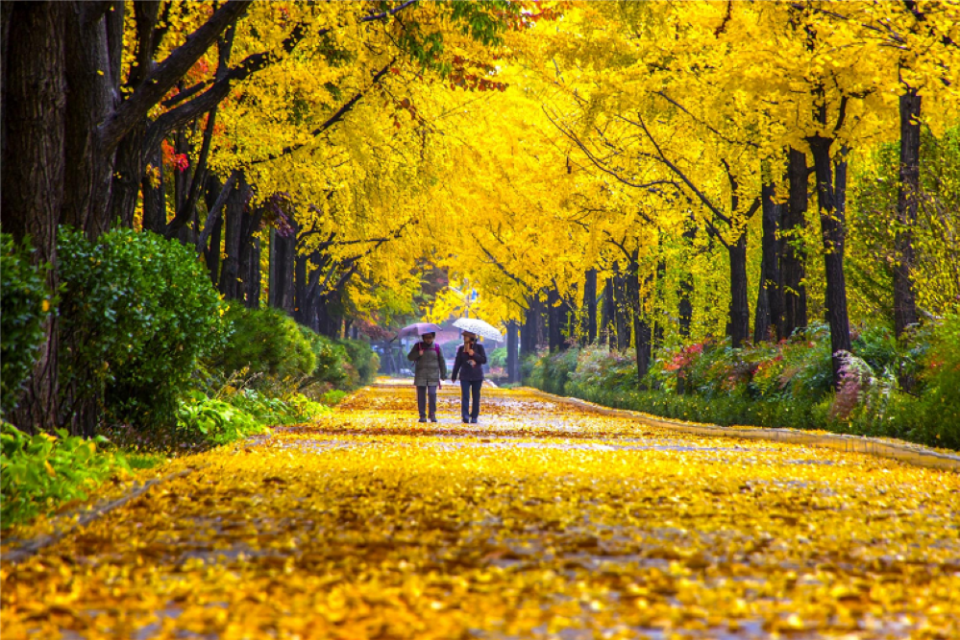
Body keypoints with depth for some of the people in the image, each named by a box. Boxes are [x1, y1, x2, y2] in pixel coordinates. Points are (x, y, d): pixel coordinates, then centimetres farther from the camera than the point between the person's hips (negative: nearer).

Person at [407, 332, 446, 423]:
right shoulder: (418, 346, 8)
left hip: (433, 375, -1)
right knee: (421, 395, -1)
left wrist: (443, 374, 9)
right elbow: (409, 357, 4)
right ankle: (422, 416, 4)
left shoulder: (436, 348, 8)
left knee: (432, 394, -12)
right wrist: (418, 354, -15)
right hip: (420, 375, 1)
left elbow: (441, 361, 12)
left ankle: (432, 414, -2)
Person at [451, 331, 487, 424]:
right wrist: (454, 376, 11)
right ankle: (465, 416, -19)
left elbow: (484, 360, -3)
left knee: (476, 397, 4)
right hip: (465, 376, 0)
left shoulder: (479, 347, 1)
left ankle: (474, 417, 12)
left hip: (477, 377, 0)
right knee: (465, 396, -12)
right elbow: (457, 363, 10)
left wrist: (474, 355, -15)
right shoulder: (461, 348, 6)